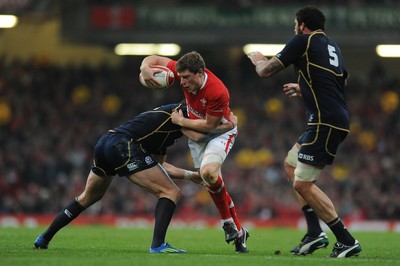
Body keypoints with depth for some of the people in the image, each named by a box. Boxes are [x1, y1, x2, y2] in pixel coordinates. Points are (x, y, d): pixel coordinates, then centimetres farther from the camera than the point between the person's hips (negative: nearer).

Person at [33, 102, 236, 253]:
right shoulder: (181, 111, 6)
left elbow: (160, 165, 32)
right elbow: (198, 135, -11)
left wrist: (190, 175, 32)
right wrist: (227, 125, 2)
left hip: (104, 143, 9)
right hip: (124, 146, -9)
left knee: (88, 197, 30)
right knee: (171, 193, -4)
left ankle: (44, 239, 33)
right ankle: (158, 244, -16)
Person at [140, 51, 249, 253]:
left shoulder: (218, 92, -35)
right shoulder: (185, 72, -19)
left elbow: (209, 125, -24)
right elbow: (155, 59, -8)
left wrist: (181, 121, -17)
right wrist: (145, 68, -29)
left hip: (220, 130, -6)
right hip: (196, 131, 6)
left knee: (208, 172, -31)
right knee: (212, 183, 5)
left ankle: (228, 221, -12)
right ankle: (238, 232, 16)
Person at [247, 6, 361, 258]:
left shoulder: (302, 41, -4)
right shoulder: (331, 45, 20)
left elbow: (265, 71, 0)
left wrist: (259, 59, 23)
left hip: (326, 121, -9)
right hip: (338, 118, 9)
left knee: (303, 183, -7)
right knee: (291, 165, 21)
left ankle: (346, 241, -9)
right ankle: (315, 233, 14)